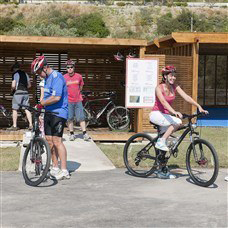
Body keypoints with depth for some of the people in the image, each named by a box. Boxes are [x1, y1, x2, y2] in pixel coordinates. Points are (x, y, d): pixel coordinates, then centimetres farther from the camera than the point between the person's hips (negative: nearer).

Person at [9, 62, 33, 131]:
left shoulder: (15, 74, -4)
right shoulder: (25, 74, 15)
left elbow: (13, 85, -12)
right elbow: (29, 85, 18)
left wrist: (12, 90, 6)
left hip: (18, 93, -6)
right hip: (25, 93, 6)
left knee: (15, 109, 3)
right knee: (27, 109, 6)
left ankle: (14, 126, 5)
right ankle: (30, 125, 1)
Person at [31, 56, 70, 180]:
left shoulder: (57, 77, -16)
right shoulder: (47, 78, 16)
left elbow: (56, 97, -25)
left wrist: (41, 103, -13)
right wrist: (41, 104, 7)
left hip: (58, 113, -10)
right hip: (49, 113, 10)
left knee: (57, 141, -11)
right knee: (49, 141, 10)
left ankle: (64, 171, -7)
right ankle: (55, 168, 20)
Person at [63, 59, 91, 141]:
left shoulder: (79, 76, 1)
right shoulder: (64, 78, -5)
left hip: (78, 100, 1)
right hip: (69, 101, -1)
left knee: (81, 117, -1)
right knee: (70, 118, 4)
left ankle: (85, 134, 1)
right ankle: (71, 134, 15)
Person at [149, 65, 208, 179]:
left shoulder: (175, 87, 1)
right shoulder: (159, 88, -16)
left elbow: (186, 97, -6)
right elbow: (163, 102, -32)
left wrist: (199, 107, -19)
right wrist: (174, 112, -47)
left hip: (166, 115, 6)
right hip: (156, 114, -6)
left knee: (163, 147, 4)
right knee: (178, 122, -30)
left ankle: (161, 170, 12)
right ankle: (161, 142, -18)